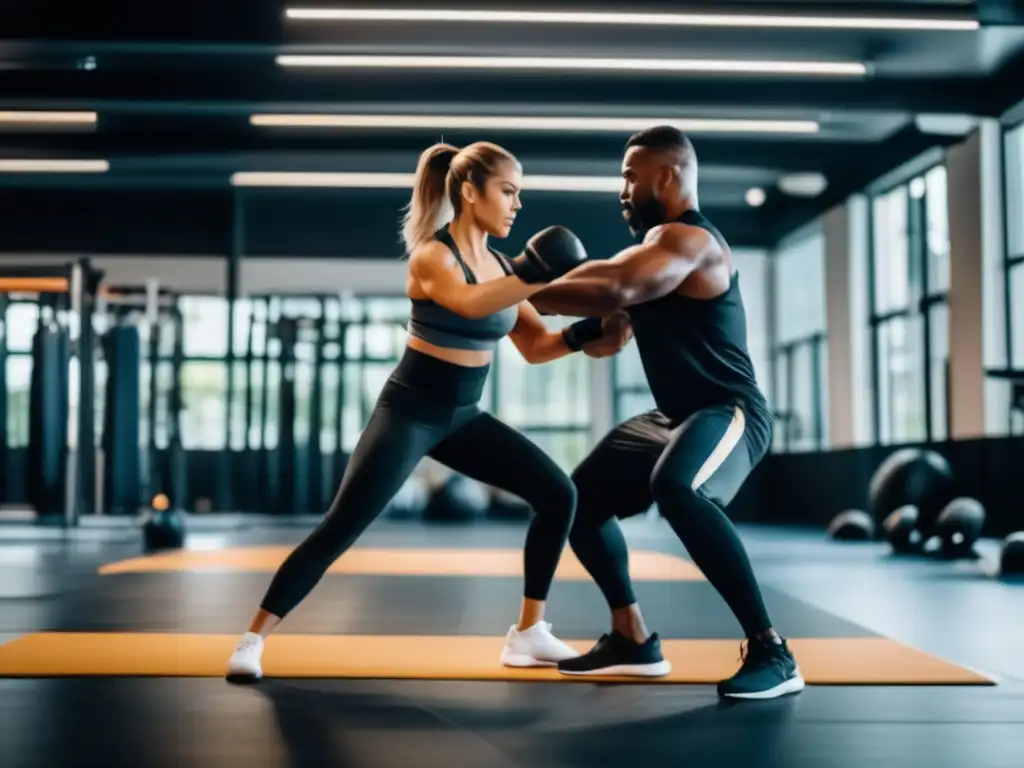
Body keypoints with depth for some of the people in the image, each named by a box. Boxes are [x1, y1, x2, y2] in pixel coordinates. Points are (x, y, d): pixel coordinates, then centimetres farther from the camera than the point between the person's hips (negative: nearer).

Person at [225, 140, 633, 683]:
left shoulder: (500, 265, 6)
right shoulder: (432, 256, -16)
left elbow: (535, 346, 8)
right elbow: (469, 303, -39)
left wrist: (586, 333, -7)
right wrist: (532, 276, -44)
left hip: (463, 417, 7)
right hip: (409, 411, -7)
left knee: (558, 494, 0)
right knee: (338, 531, -13)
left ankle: (528, 634, 10)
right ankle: (252, 640, 0)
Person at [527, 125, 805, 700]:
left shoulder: (687, 239, -18)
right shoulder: (659, 245, 16)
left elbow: (613, 293, -34)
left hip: (729, 412, -11)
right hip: (677, 416, 11)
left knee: (676, 489, -39)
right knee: (583, 498, 14)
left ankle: (770, 652, -32)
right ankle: (634, 641, 22)